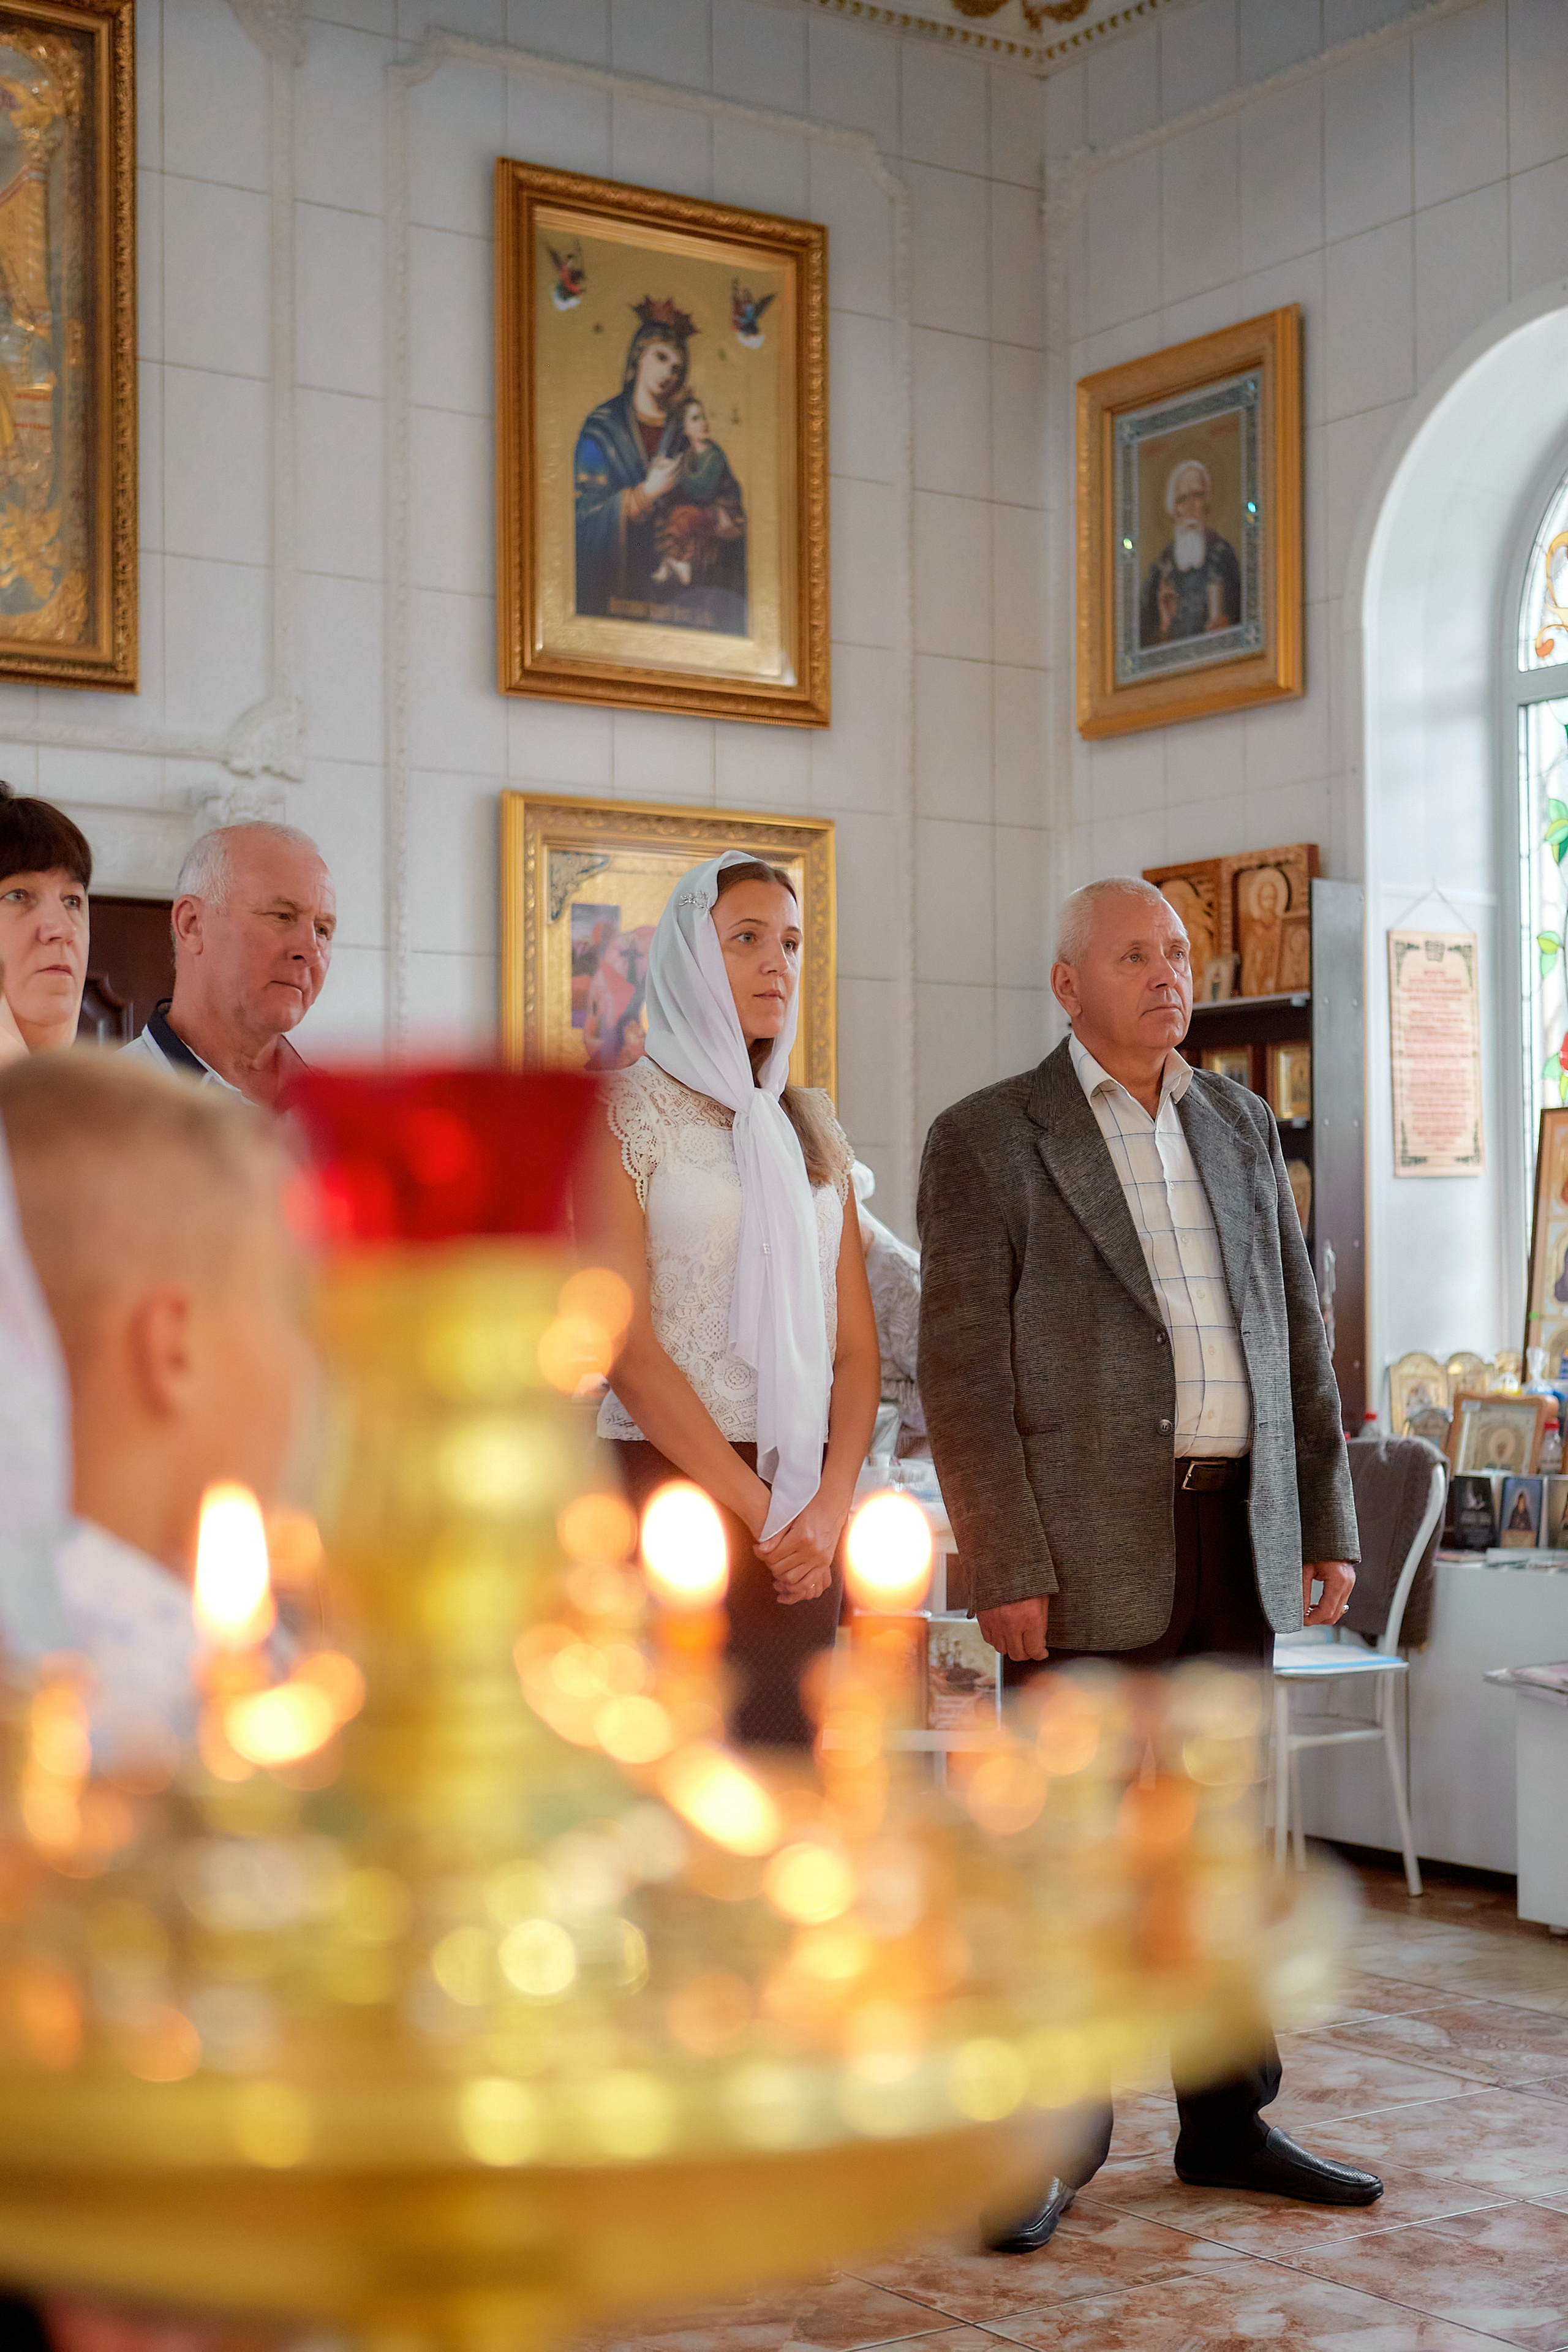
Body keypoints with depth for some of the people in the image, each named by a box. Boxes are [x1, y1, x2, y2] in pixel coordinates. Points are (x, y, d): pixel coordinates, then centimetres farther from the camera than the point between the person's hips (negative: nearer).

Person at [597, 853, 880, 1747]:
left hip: (806, 1511, 5)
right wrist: (759, 1508, -11)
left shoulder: (811, 1128, 15)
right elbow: (628, 1348, -10)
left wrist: (830, 1504, -6)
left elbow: (856, 1346, 10)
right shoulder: (628, 1112, -2)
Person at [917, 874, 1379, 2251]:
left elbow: (1298, 1333, 15)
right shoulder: (988, 1140, -4)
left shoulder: (1239, 1124, 13)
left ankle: (1226, 2123, 24)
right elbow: (963, 1371, -9)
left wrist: (1328, 1522, 10)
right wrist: (1005, 1569, -14)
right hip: (1088, 1545, -5)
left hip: (1237, 1534, 5)